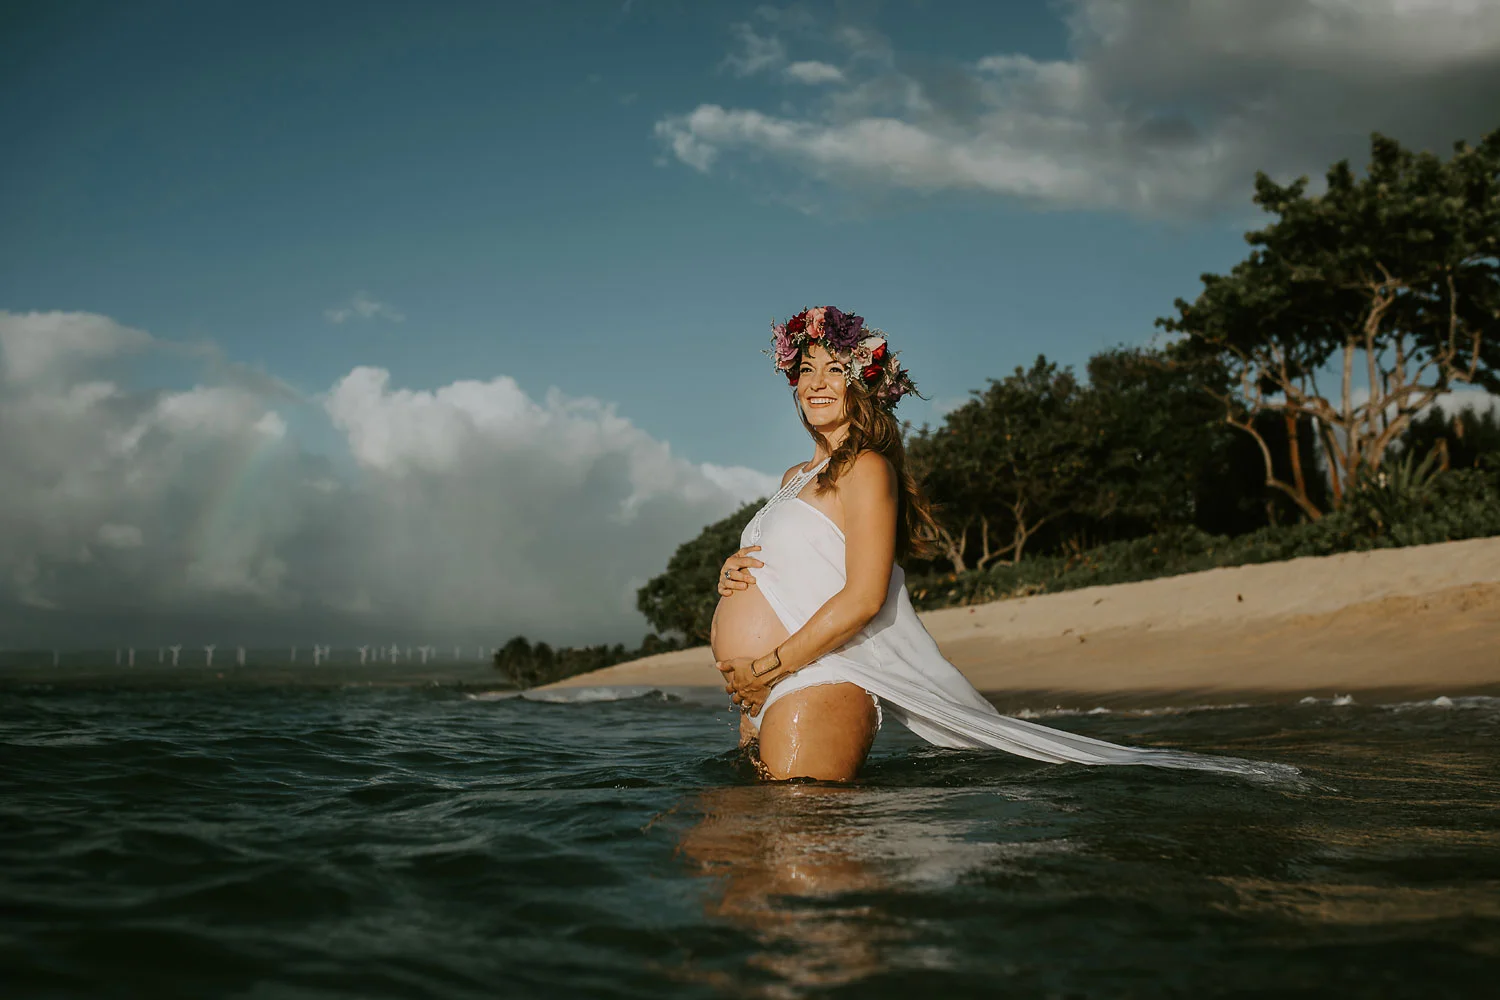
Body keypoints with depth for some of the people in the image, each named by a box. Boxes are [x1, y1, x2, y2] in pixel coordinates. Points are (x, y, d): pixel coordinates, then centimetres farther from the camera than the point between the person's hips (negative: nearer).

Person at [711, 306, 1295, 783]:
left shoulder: (865, 469, -6)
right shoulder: (797, 478, 23)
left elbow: (862, 597, -16)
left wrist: (769, 667, -15)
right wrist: (734, 574, 3)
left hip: (816, 686, -10)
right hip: (767, 698, 10)